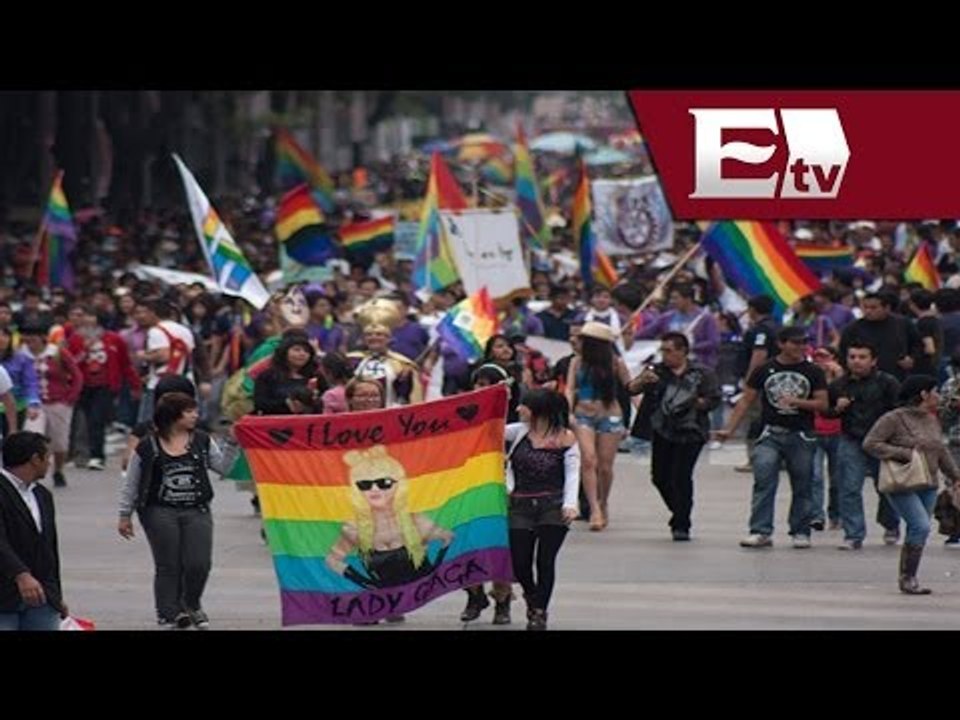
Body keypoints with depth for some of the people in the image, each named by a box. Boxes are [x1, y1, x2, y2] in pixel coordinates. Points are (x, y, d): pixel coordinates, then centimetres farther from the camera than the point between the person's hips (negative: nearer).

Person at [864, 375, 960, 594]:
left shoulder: (932, 420, 14)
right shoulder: (894, 419, -9)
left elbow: (941, 452, 27)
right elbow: (870, 444, -11)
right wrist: (903, 454, -16)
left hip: (928, 486, 7)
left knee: (918, 531, 5)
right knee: (921, 527, -19)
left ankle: (907, 580, 12)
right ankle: (908, 578, -11)